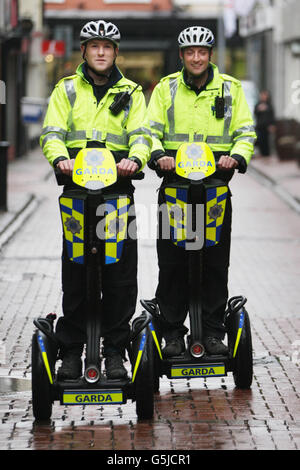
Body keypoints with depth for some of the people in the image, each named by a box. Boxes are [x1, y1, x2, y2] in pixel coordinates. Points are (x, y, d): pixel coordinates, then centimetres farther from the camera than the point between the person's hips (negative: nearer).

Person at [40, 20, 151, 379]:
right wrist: (60, 158, -19)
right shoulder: (66, 90, 14)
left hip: (119, 186, 0)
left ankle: (115, 351, 7)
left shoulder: (131, 92, 15)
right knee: (74, 275, 0)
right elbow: (52, 132, 3)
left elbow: (141, 134, 2)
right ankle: (71, 351, 7)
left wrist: (135, 158, -20)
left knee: (120, 277, -1)